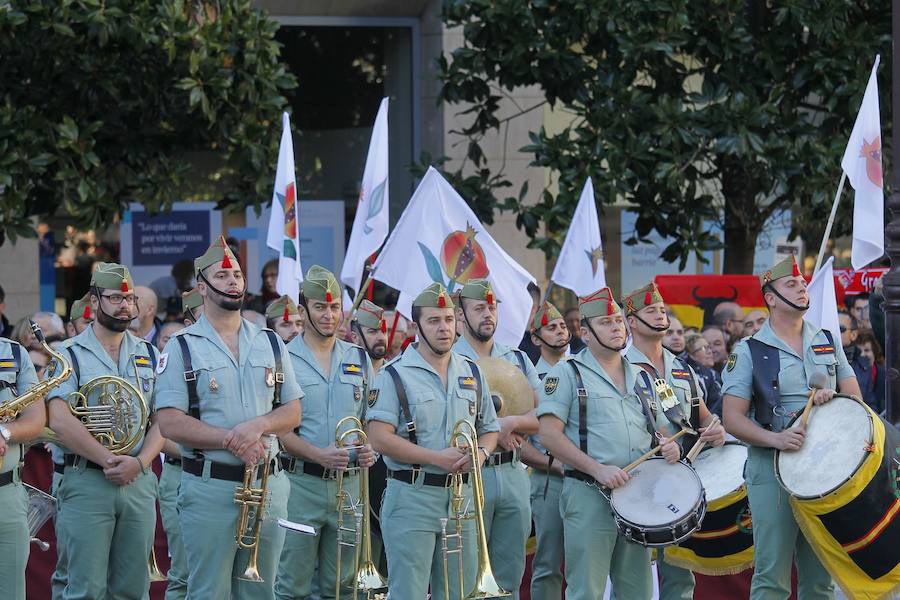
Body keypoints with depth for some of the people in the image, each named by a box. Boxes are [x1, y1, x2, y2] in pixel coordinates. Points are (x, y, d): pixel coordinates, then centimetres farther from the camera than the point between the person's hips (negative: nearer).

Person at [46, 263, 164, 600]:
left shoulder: (149, 356, 13)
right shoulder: (70, 354, 0)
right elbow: (60, 421, -12)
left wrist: (139, 462, -11)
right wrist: (111, 460, -17)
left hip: (139, 483, 4)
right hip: (86, 483, -4)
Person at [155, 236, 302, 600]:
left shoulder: (270, 344, 13)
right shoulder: (182, 348, -1)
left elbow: (292, 411, 11)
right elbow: (169, 422, -9)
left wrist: (258, 426, -11)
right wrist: (231, 440, -18)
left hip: (267, 485, 4)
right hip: (209, 487, -4)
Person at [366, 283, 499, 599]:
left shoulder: (471, 373, 13)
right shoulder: (396, 375, -5)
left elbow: (489, 429, 20)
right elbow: (379, 438, -13)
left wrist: (481, 452, -4)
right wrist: (438, 458, -17)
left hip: (461, 498, 6)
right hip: (412, 498, -6)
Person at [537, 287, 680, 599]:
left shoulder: (640, 377, 18)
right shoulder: (567, 373, 0)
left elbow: (659, 430, 26)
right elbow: (550, 435, -9)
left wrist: (669, 447, 0)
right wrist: (598, 470, -18)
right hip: (589, 495, -6)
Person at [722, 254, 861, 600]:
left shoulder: (827, 343, 13)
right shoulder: (750, 352, 0)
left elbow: (854, 399, 13)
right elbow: (732, 418, -5)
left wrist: (831, 397, -10)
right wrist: (775, 438, -22)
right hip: (773, 467, -4)